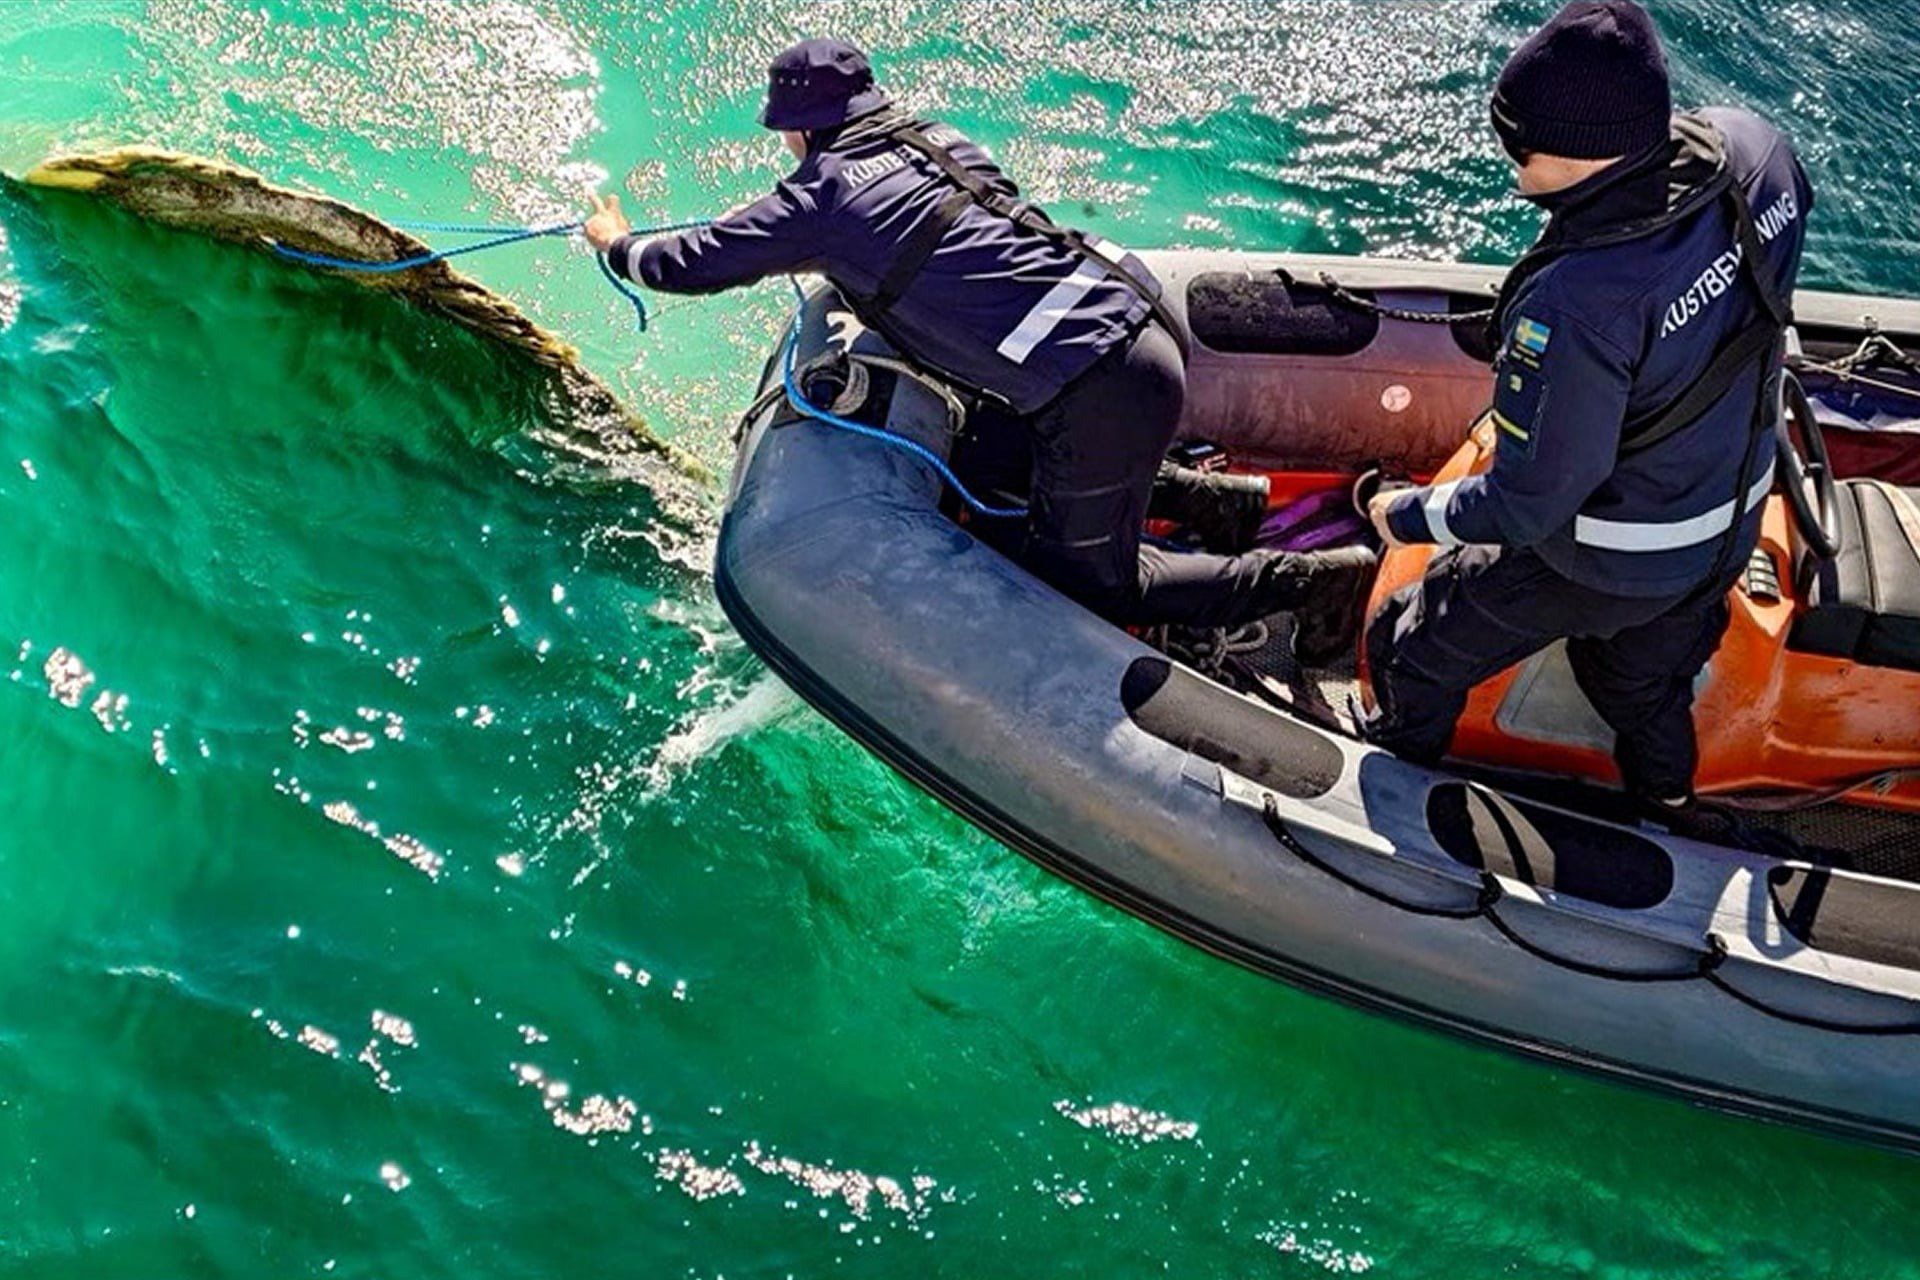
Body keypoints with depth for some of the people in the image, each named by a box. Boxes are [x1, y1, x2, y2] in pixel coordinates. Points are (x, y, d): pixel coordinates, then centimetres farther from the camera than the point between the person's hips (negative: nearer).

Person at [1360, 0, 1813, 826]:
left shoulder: (1575, 303, -42)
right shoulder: (1753, 150, -21)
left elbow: (1528, 505, -31)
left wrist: (1411, 515, -13)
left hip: (1599, 563, -7)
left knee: (1413, 649, 20)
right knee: (1645, 685, 35)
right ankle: (1669, 820, 59)